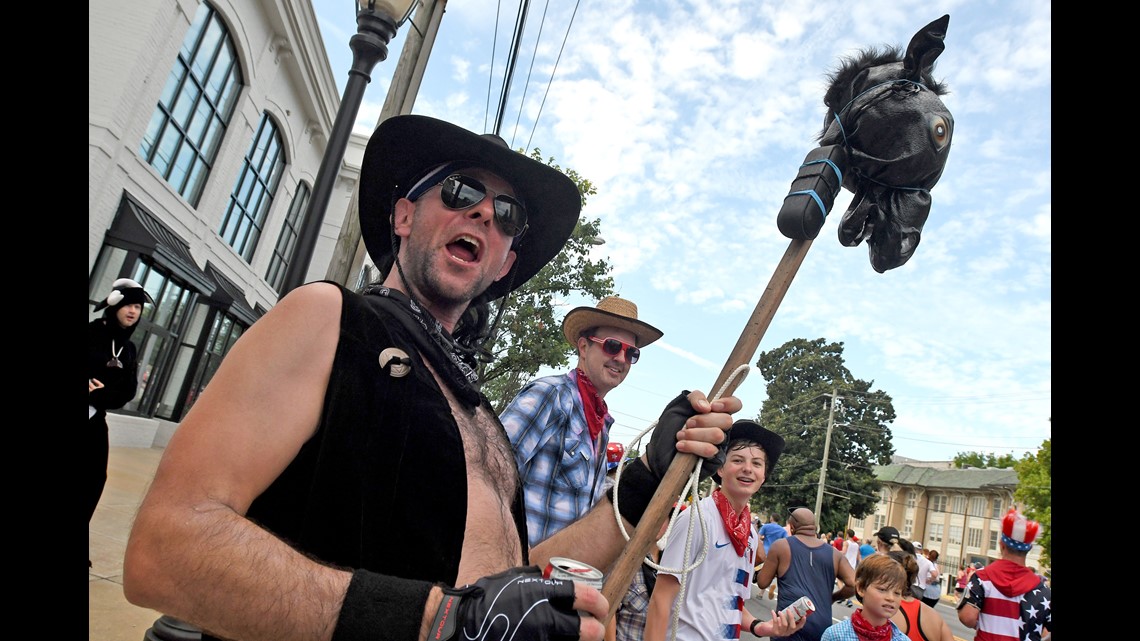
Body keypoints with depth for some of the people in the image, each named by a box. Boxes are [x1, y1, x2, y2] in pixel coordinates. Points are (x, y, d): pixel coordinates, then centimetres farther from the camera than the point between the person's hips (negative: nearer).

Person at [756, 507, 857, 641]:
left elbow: (762, 582, 4)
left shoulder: (781, 546, 1)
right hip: (822, 625, 4)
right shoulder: (833, 553, 10)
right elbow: (854, 585, 3)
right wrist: (832, 597, 19)